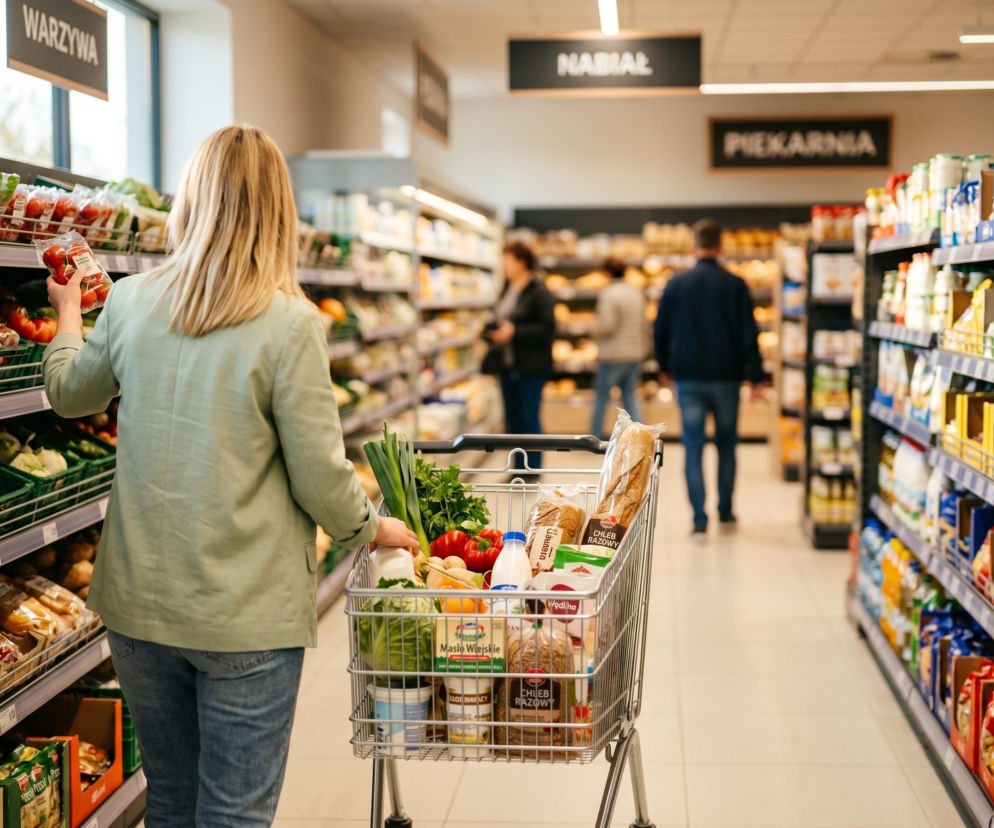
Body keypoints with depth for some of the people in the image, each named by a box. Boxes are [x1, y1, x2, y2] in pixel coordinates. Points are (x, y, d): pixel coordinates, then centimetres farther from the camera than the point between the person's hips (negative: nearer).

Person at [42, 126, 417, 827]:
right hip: (246, 614, -4)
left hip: (139, 605, 5)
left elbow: (69, 394, 18)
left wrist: (68, 310, 36)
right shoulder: (289, 323, -16)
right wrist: (375, 528, 7)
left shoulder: (130, 302, -2)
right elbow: (321, 480, -13)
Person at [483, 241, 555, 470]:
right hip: (508, 364, 8)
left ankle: (532, 471, 5)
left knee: (528, 419, -4)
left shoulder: (539, 293, -12)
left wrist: (514, 331, -21)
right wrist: (496, 332, 6)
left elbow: (547, 329, -17)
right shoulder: (508, 289, 13)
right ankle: (518, 470, 20)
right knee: (512, 419, 12)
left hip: (530, 366, -8)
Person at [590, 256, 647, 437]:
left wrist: (596, 331, 0)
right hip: (634, 353, 6)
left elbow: (608, 325, -20)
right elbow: (643, 326, 13)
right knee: (630, 396, 9)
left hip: (613, 355, -6)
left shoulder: (608, 294, -13)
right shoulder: (637, 294, 9)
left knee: (601, 397, 5)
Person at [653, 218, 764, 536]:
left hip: (688, 378, 0)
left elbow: (660, 330, 5)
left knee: (693, 448, 1)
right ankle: (725, 513, 21)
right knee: (726, 445, 15)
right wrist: (755, 376, -1)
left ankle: (699, 519, -5)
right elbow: (749, 334, -6)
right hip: (726, 377, 0)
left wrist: (665, 367, 20)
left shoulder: (677, 283, -1)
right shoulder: (735, 285, -4)